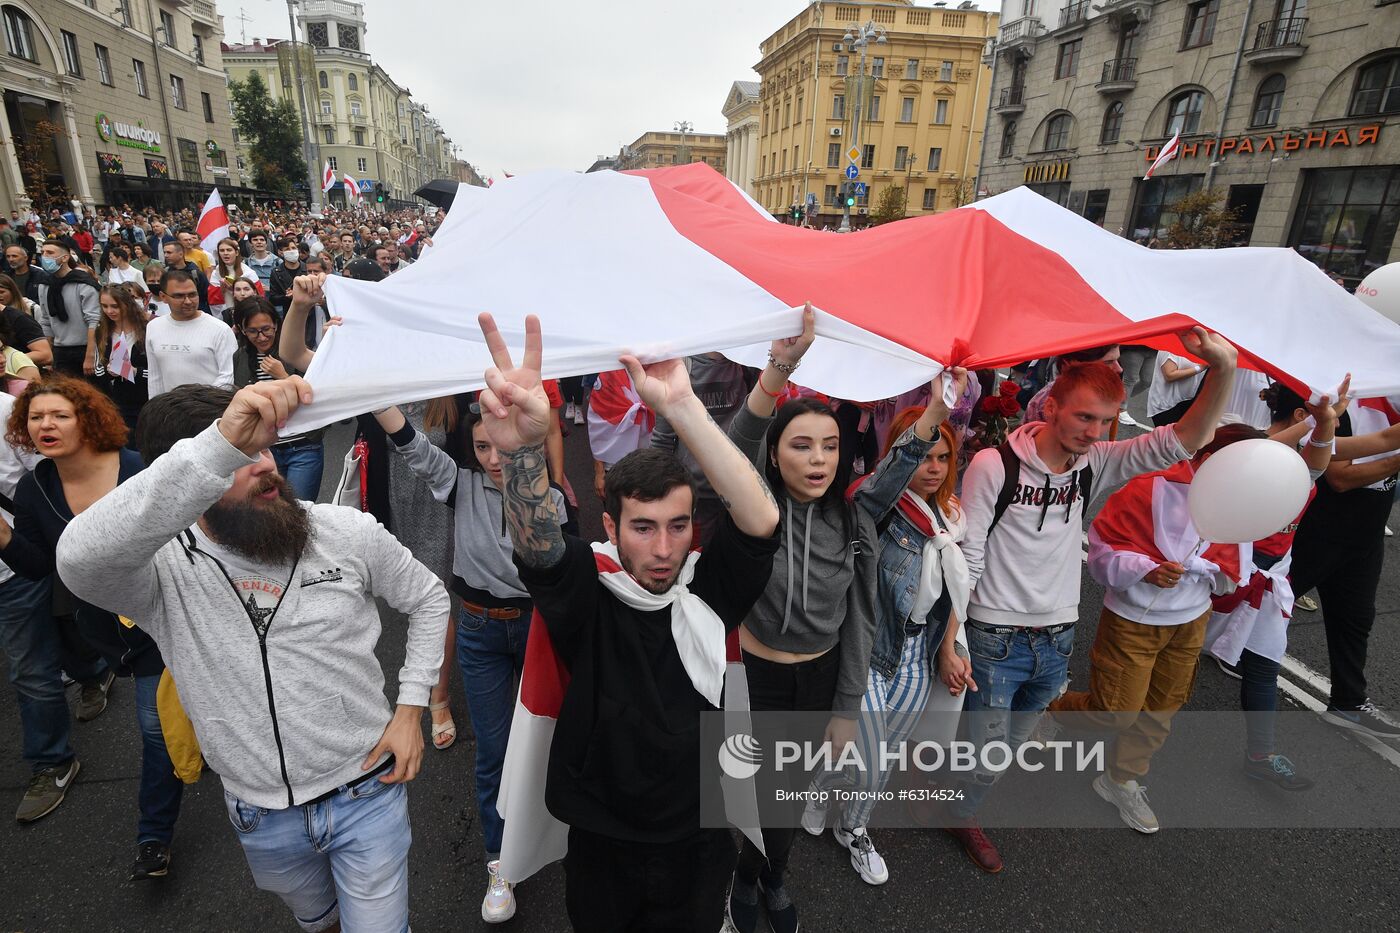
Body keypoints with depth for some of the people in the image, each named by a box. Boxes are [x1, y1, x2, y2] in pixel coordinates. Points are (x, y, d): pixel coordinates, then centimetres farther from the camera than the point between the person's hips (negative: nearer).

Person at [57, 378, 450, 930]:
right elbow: (79, 558, -43)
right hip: (264, 819, 1)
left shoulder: (348, 531, -13)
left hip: (368, 794, -1)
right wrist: (223, 447, -55)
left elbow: (428, 598, 1)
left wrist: (410, 708, -5)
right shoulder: (163, 568, -18)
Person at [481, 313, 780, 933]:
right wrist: (522, 445, -56)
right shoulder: (585, 595, -16)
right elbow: (535, 542, -35)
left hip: (699, 847, 1)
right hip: (603, 851, -1)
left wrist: (681, 405, -37)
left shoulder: (708, 591, -12)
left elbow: (761, 520, -28)